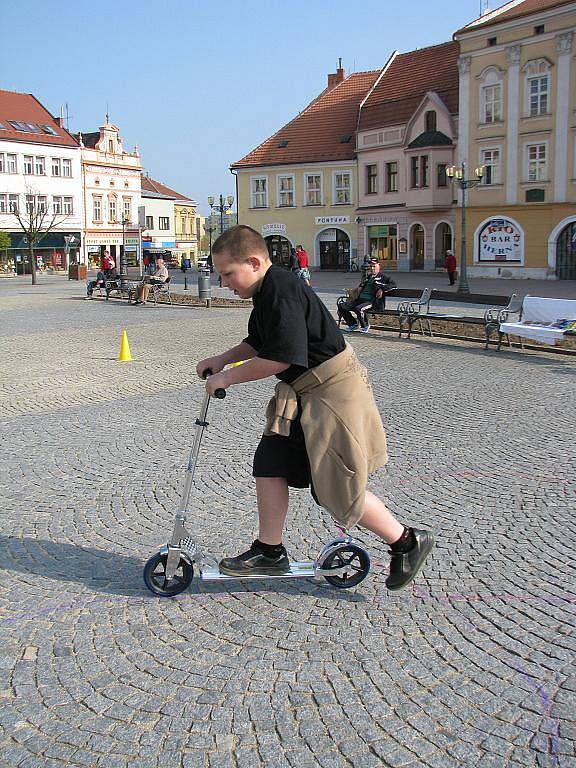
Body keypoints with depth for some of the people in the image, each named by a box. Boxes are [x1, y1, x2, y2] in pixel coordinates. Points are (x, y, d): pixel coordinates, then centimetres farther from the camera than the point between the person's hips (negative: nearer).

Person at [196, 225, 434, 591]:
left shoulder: (282, 291, -22)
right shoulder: (267, 291, 10)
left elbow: (280, 358, -26)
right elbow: (258, 343, 26)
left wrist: (228, 377, -15)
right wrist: (222, 359, 13)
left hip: (334, 392, -10)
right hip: (303, 395, 10)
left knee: (339, 489, -3)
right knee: (270, 463, 7)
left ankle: (408, 541, 17)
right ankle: (270, 552, 20)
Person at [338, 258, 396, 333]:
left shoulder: (382, 277, 6)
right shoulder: (367, 277, 26)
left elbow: (393, 284, -6)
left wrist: (382, 289, -18)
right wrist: (359, 287, 21)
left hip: (372, 301, -7)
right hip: (360, 299, 7)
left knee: (358, 308, -38)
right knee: (341, 306, -9)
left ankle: (365, 325, -7)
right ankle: (353, 324, 8)